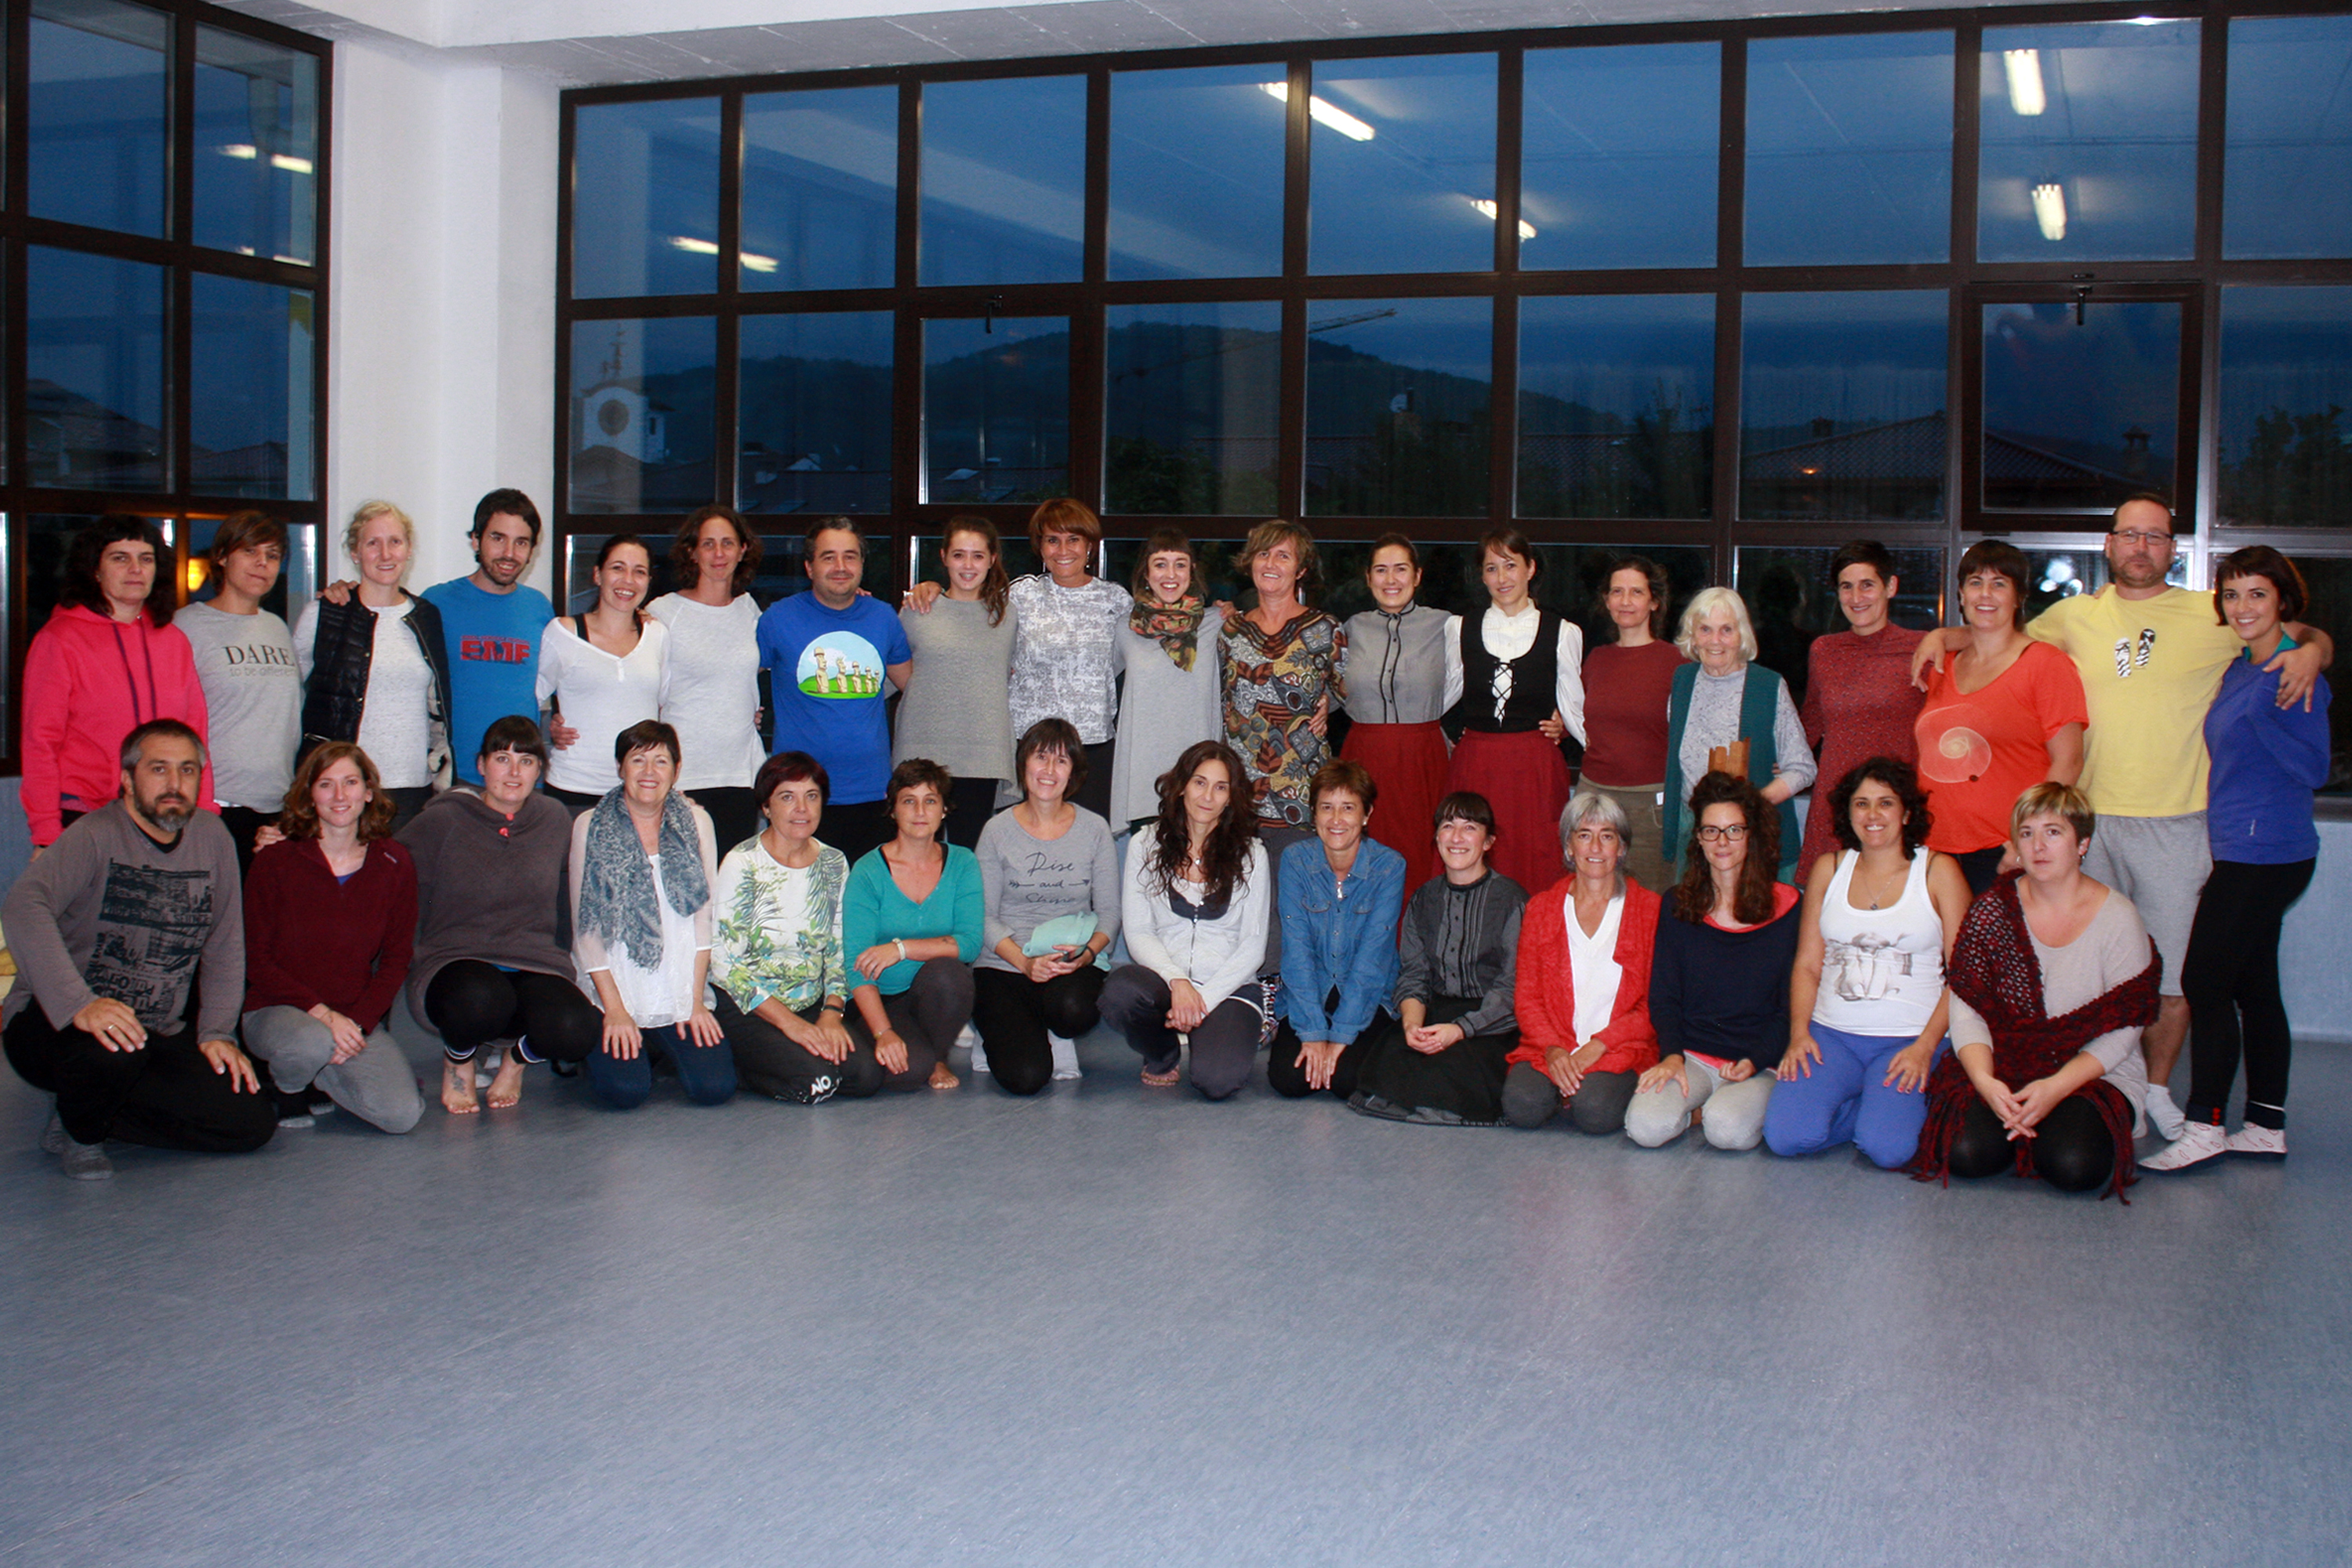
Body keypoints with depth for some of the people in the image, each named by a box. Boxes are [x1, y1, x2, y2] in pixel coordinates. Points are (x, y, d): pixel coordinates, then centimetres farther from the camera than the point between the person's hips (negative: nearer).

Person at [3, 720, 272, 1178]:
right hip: (54, 1022, -6)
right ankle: (80, 1132, -3)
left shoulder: (213, 838, 5)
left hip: (161, 1036, 6)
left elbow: (225, 947, 12)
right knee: (113, 1050, -40)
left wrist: (216, 1033, 0)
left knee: (254, 1122, -10)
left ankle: (85, 1118, 8)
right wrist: (78, 1003, -43)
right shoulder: (94, 837, -13)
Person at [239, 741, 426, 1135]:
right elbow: (256, 962, -5)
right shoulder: (275, 862, -4)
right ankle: (287, 1087, -1)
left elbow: (396, 959, 5)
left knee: (402, 1114, -21)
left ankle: (318, 1074, 11)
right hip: (276, 1010, -3)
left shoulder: (395, 865, 3)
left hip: (356, 1018, 3)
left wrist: (359, 1022, -12)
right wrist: (322, 1014, -18)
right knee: (312, 1042, -40)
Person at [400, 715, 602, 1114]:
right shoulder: (441, 822, -2)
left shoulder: (555, 820, 7)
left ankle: (518, 1059, 9)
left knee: (574, 1032, -30)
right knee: (482, 998, -39)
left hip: (537, 966, 2)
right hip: (452, 962, -2)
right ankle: (457, 1060, 0)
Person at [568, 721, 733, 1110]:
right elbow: (586, 927, -3)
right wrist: (614, 1009, -10)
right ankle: (610, 1048, 14)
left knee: (715, 1086, -15)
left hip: (682, 992, 2)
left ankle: (662, 1047, 18)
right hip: (613, 988, -2)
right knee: (625, 1091, -21)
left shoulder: (696, 822, 5)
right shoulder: (590, 826, -1)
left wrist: (696, 1000, -4)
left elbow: (705, 915, 3)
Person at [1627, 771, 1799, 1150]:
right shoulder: (1676, 906, 8)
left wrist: (1755, 1061, -13)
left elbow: (1790, 1005, 3)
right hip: (1690, 1055, 2)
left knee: (1729, 1130, -32)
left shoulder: (1785, 907, 2)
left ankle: (1745, 1101, 3)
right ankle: (1698, 1102, 5)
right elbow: (1662, 997, 8)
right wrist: (1671, 1055, -11)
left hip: (1760, 1064, -2)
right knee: (1646, 1127, -27)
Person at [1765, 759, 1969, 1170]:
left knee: (1888, 1148, -26)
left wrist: (1926, 1047, -14)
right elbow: (1807, 965, 12)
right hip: (1831, 1035, 3)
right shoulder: (1829, 869, 12)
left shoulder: (1937, 871, 3)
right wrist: (1799, 1033, -5)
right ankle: (1866, 1106, 5)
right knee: (1784, 1135, -22)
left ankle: (1902, 1106, 7)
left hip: (1909, 1038, -3)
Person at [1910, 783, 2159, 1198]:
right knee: (1967, 1153, -25)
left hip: (2094, 1072, -1)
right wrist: (1984, 1081, -22)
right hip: (2002, 1067, 1)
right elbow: (1967, 1009, -4)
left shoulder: (2118, 918, -6)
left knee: (2073, 1166, -28)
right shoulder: (1992, 911, -2)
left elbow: (2122, 1029, -8)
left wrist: (2058, 1086, -21)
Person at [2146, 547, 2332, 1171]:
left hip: (2264, 854, -9)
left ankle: (2204, 1127, -4)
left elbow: (2314, 769, -17)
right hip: (2244, 851, 9)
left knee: (2205, 982, -9)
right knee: (2253, 985, 12)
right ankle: (2267, 1125, 18)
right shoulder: (2239, 670, 14)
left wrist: (2262, 714, -26)